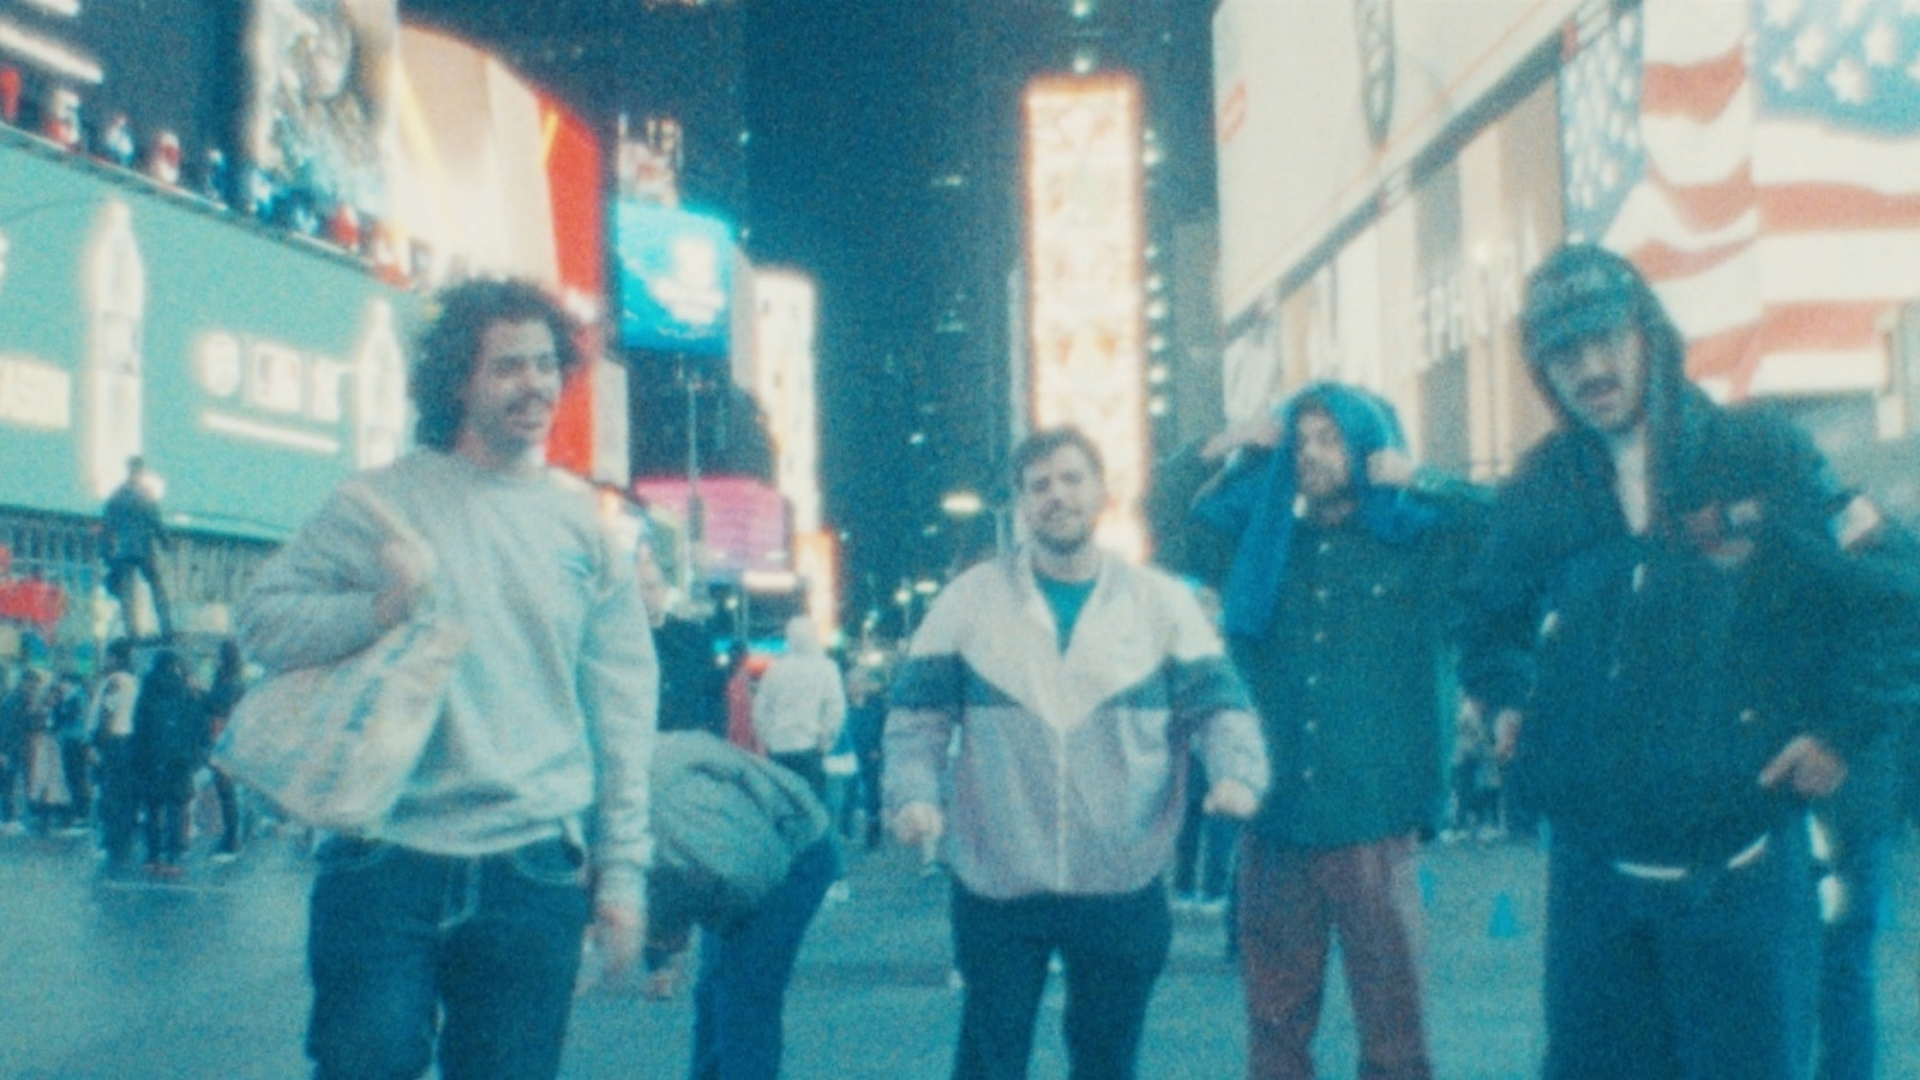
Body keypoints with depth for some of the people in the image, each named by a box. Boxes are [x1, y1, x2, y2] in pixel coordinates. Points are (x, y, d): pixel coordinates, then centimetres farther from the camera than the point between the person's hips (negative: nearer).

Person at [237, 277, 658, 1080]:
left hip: (534, 871, 2)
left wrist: (622, 871, 4)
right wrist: (375, 608, -16)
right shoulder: (381, 501, 4)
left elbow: (621, 708, 8)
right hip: (385, 858, -1)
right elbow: (260, 620, 4)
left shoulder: (584, 526, 8)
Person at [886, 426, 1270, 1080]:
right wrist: (914, 793, -15)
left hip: (1124, 886, 1)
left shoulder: (1161, 602, 2)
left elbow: (1217, 705, 0)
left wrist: (1237, 775, -21)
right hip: (995, 884, -1)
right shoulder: (972, 599, 2)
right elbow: (918, 713, 2)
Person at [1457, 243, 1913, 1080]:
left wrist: (1843, 729, -2)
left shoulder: (1761, 455, 0)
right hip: (1593, 862, 3)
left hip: (1739, 861, -3)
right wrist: (1508, 702, 7)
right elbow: (1487, 628, 25)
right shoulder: (1539, 492, 8)